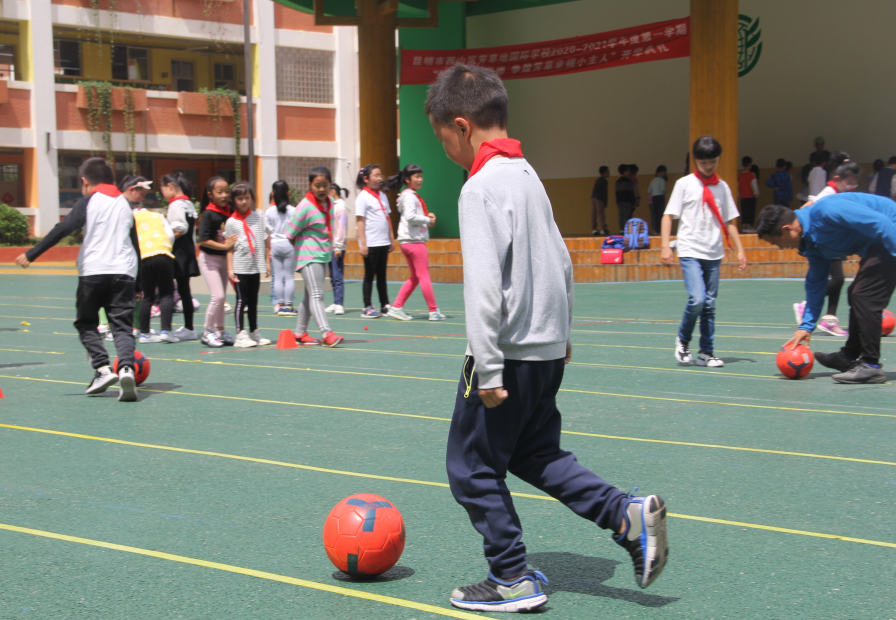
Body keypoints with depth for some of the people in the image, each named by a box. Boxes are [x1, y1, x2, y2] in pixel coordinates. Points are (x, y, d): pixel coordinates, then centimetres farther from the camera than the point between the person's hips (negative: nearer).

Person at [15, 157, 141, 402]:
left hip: (93, 271, -3)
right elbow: (135, 246, 21)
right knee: (122, 326, -1)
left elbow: (63, 230, -9)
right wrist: (138, 285, 26)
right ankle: (126, 368, -26)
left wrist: (31, 255, -10)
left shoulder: (88, 202, 3)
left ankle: (102, 368, -3)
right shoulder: (125, 204, 19)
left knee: (86, 323, 14)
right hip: (124, 272, 3)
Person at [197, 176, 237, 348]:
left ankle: (220, 330, 24)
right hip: (209, 258, -7)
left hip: (223, 258, 7)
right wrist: (224, 246, -22)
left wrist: (232, 244, -3)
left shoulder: (229, 212, 2)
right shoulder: (209, 214, -16)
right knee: (218, 296, -13)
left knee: (222, 297, 13)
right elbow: (203, 240, -20)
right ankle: (207, 332, -1)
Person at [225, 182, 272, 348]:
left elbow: (267, 242, 11)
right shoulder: (231, 222, -1)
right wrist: (230, 269, -8)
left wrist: (267, 263, 7)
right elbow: (229, 248, -3)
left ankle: (254, 332, 19)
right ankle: (240, 334, -3)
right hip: (240, 267, -3)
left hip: (256, 266, 3)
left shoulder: (259, 218, 7)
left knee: (254, 300, 10)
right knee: (241, 300, -5)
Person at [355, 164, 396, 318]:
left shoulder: (382, 196, 14)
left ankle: (385, 305, 15)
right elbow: (360, 221, -10)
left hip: (383, 242, 6)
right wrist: (363, 244, -15)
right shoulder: (363, 197, -7)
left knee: (382, 275, 11)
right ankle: (367, 307, 4)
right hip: (370, 244, -6)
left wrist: (392, 239, 15)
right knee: (369, 275, -1)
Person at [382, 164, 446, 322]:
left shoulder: (412, 195, 20)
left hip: (407, 241, 10)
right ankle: (433, 311, -1)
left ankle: (396, 307, 12)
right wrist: (428, 220, -13)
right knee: (424, 276, -5)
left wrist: (427, 215, 7)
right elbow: (410, 217, -23)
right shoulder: (409, 196, -12)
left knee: (415, 277, 13)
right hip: (414, 240, -10)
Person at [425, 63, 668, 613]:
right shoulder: (528, 174, 12)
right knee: (537, 454, 21)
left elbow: (484, 284, -22)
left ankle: (513, 579, 11)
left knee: (471, 467, 5)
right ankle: (628, 516, 10)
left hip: (510, 352, -9)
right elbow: (561, 260, 19)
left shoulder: (482, 186, -17)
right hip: (547, 346, 9)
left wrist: (488, 370, -22)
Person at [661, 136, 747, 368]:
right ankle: (682, 340, 5)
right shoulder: (684, 184, 0)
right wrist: (666, 246, -11)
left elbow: (729, 221, 14)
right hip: (690, 251, -4)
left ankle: (706, 352, 12)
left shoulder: (722, 187, 10)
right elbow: (669, 216, -1)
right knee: (697, 299, -18)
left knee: (710, 304, 4)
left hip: (713, 253, 4)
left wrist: (739, 249, 8)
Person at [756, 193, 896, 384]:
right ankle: (849, 357, 30)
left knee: (864, 297, -13)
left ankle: (870, 366, -9)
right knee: (858, 296, 18)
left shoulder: (826, 212, -25)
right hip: (874, 246, 10)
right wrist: (806, 326, 12)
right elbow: (815, 284, 14)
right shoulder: (811, 242, 6)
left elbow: (880, 222, -28)